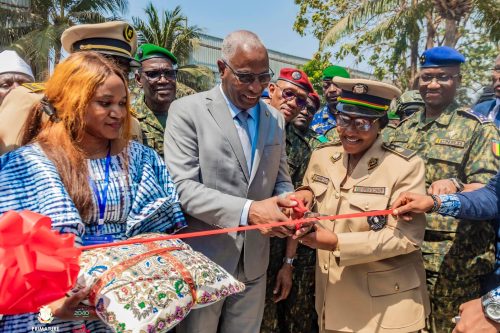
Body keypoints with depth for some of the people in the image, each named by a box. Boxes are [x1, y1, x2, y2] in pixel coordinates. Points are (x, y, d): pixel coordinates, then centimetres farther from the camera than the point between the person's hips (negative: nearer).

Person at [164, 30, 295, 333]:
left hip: (254, 262, 5)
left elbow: (282, 181, 10)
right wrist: (248, 211, -28)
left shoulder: (275, 119, 6)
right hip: (203, 260, -4)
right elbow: (182, 187, -17)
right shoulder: (188, 111, -10)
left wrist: (287, 207, -14)